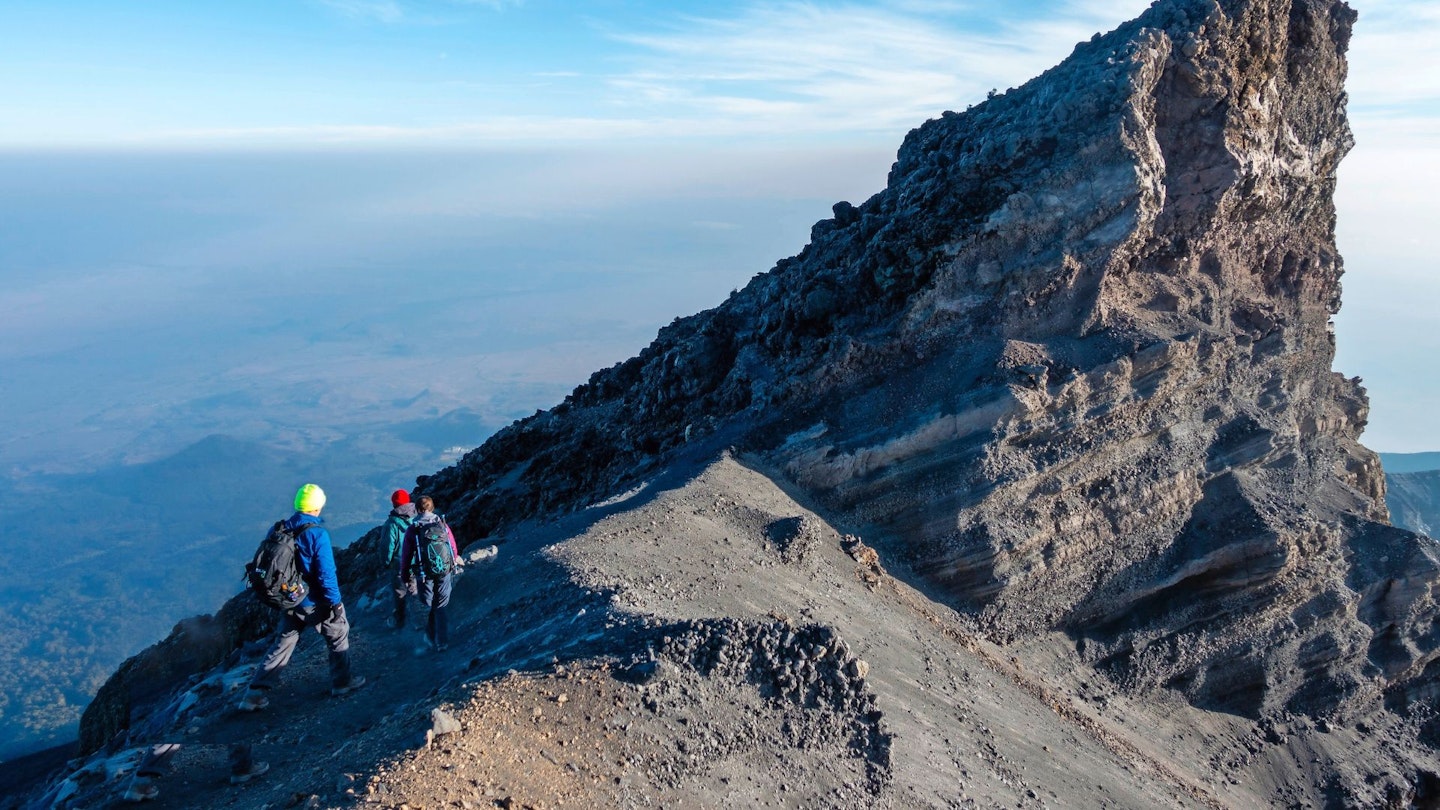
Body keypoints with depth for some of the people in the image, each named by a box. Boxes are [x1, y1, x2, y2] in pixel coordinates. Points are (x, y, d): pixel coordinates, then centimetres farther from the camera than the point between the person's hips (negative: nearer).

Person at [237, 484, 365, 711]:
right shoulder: (317, 534, -21)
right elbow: (326, 573, -21)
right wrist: (335, 601, -11)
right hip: (315, 602, -5)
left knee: (282, 644, 16)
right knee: (338, 635, 17)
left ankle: (255, 693, 12)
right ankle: (342, 682, 26)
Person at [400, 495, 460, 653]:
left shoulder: (412, 529, -7)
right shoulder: (443, 524, -2)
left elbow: (406, 555, -2)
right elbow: (454, 549, 5)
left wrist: (406, 575, 12)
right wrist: (453, 565, 21)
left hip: (423, 573, -2)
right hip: (444, 572, 2)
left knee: (427, 607, 16)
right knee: (440, 608, 12)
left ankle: (431, 639, 22)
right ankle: (442, 642, 14)